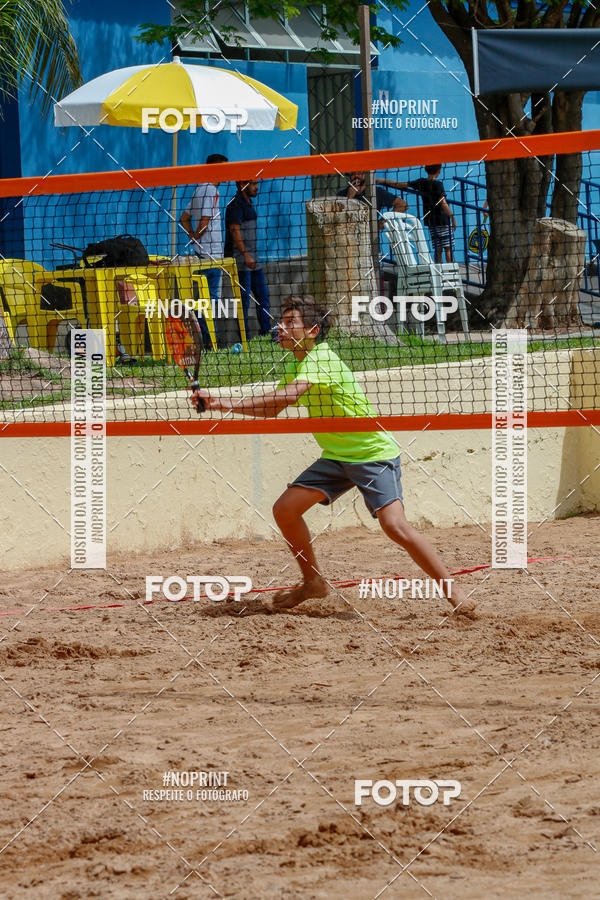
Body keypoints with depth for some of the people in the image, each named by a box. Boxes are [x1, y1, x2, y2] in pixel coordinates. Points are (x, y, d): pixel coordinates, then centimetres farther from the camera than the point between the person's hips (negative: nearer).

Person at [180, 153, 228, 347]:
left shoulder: (200, 189, 16)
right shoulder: (210, 191, -14)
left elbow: (184, 218, 21)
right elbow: (205, 221, -20)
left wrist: (194, 238, 11)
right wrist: (196, 237, -3)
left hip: (201, 252, 10)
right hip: (211, 252, -10)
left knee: (206, 297, 11)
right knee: (211, 297, -8)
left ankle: (206, 338, 14)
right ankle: (210, 340, -8)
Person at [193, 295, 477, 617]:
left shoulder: (322, 358, -20)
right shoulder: (296, 366, 9)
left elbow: (290, 395, -35)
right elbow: (270, 410, 16)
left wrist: (230, 403, -33)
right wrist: (217, 402, 3)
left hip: (373, 454, -9)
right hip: (336, 457, 9)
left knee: (394, 525, -24)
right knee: (285, 509, -2)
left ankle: (453, 590, -13)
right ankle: (313, 582, 17)